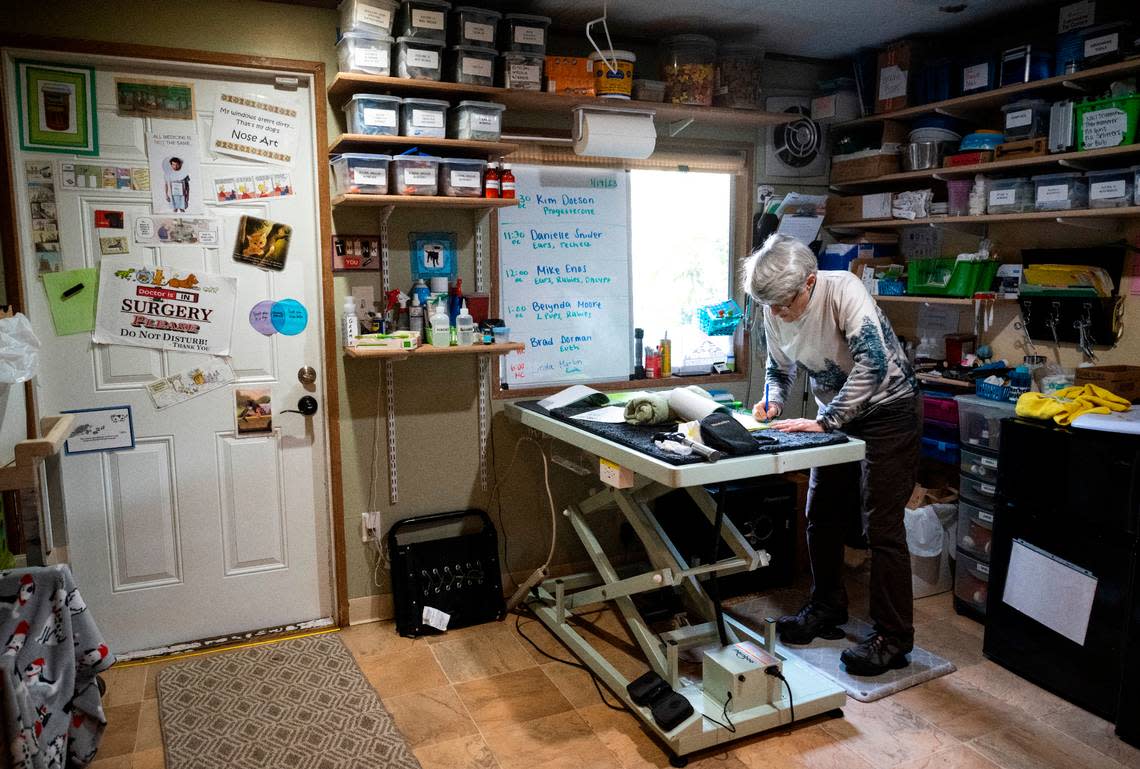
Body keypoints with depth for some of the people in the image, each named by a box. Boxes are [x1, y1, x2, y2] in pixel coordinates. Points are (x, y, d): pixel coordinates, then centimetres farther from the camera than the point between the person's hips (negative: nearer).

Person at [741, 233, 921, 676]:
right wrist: (773, 401, -10)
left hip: (887, 411, -7)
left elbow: (873, 364, -34)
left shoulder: (843, 291, -27)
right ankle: (827, 610, 30)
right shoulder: (774, 311, -7)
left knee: (881, 526, -7)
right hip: (838, 416, 7)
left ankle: (894, 639, 5)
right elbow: (780, 368, 10)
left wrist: (825, 422, -34)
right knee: (821, 518, 11)